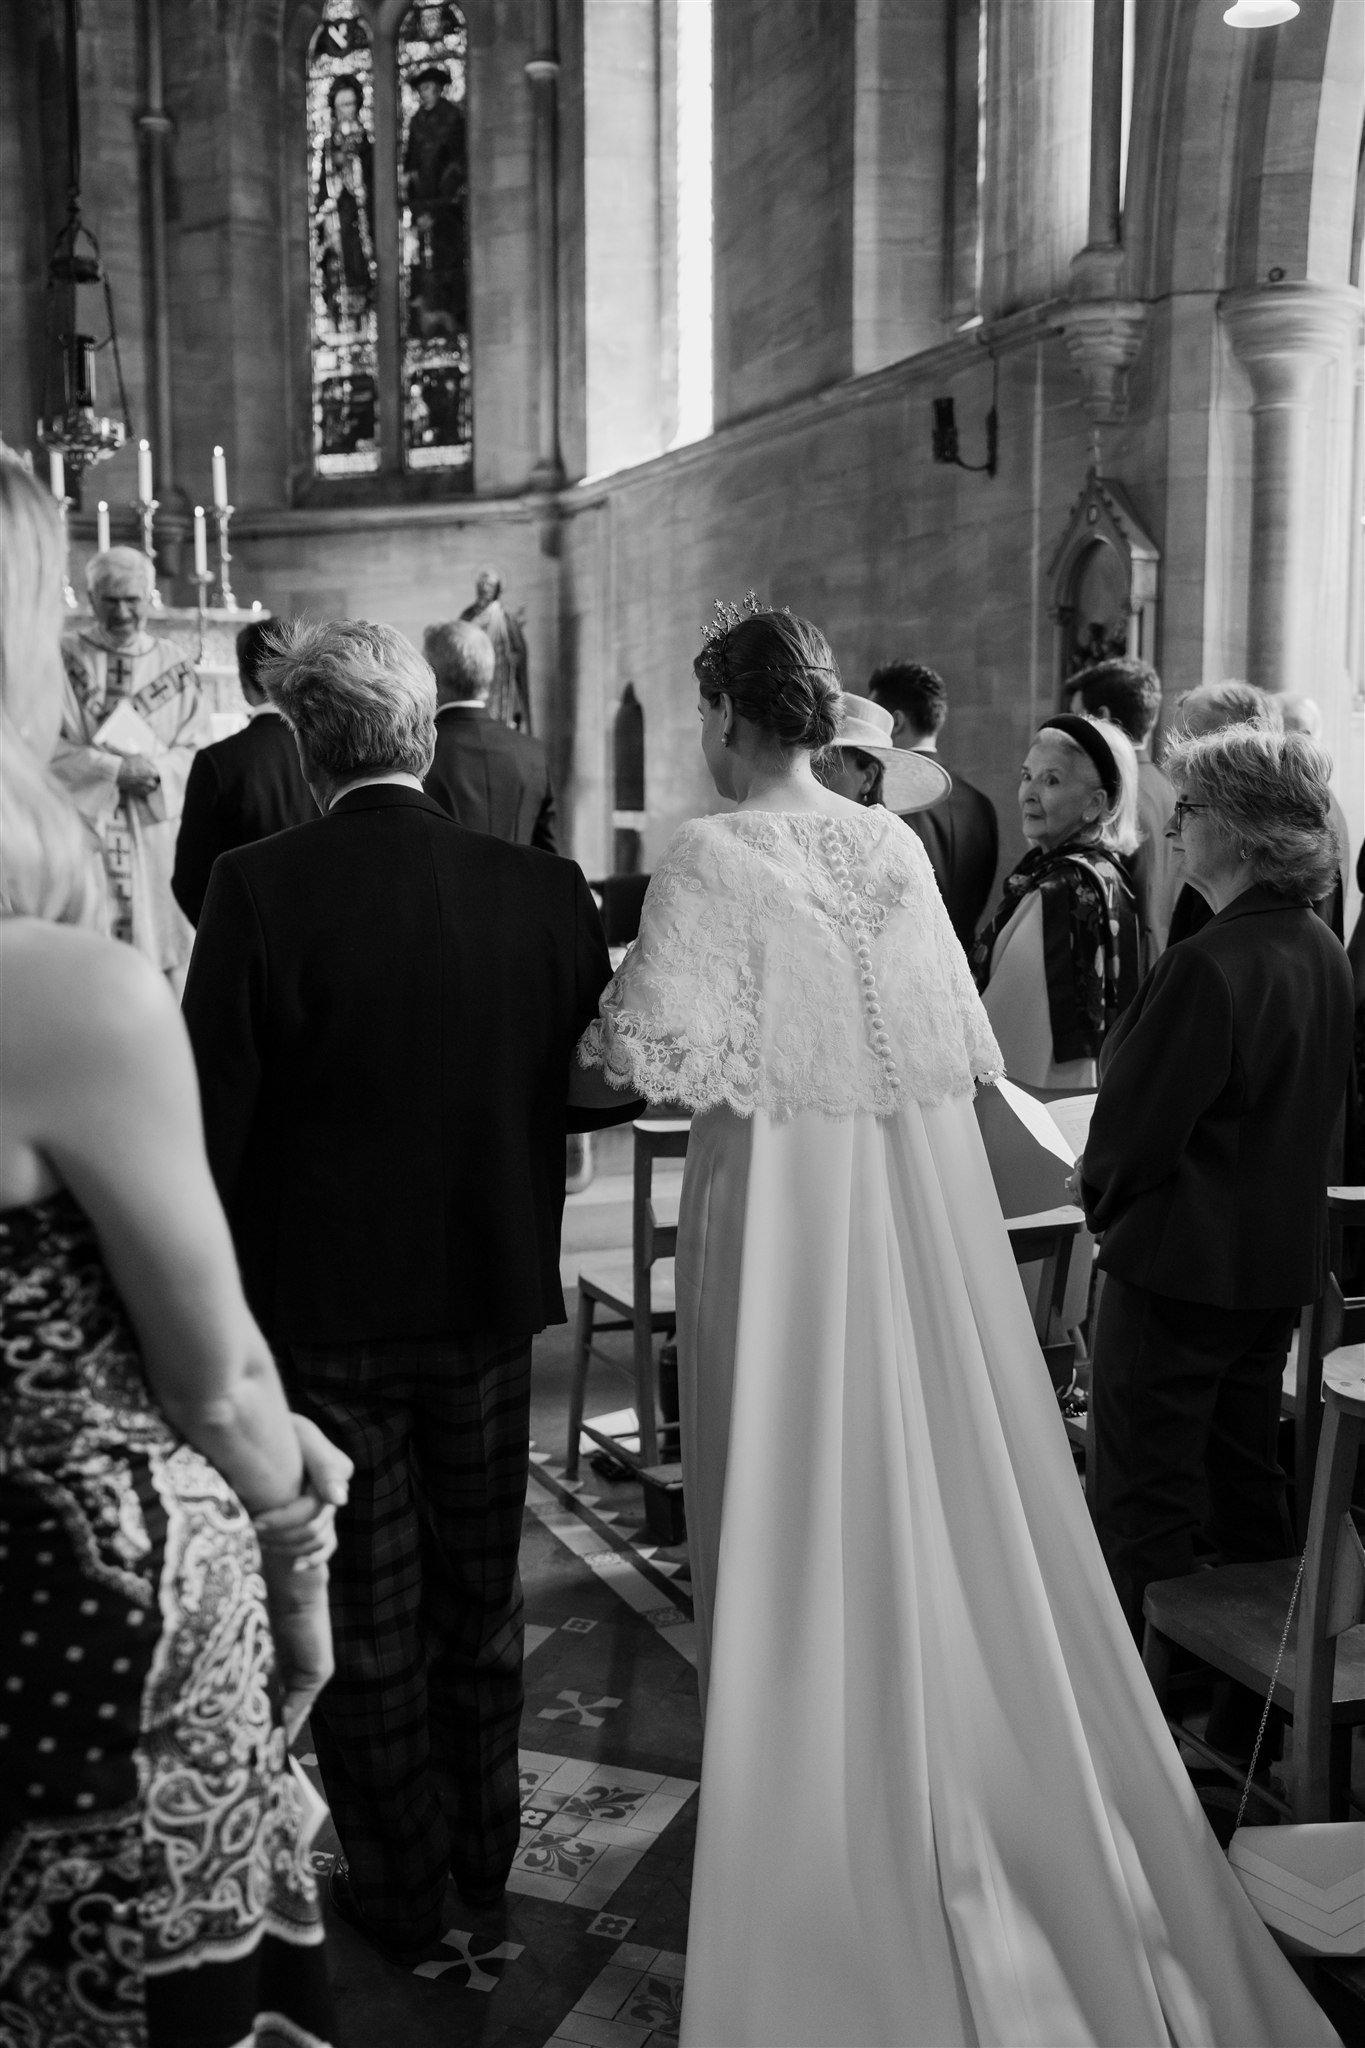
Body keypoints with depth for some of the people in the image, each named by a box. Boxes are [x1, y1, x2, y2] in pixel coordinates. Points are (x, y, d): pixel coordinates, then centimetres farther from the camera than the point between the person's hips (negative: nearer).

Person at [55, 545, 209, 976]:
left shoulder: (175, 664, 9)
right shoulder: (63, 659, 2)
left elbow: (197, 747, 6)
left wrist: (158, 770, -13)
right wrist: (115, 769, -14)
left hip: (156, 828, 2)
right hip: (80, 824, -2)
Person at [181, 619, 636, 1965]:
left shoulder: (258, 891, -19)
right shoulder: (545, 890, -10)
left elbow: (211, 1128, -17)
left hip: (324, 1309, -3)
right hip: (492, 1296, 3)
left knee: (364, 1616, 15)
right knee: (479, 1593, 22)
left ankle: (398, 1891, 32)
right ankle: (484, 1859, 41)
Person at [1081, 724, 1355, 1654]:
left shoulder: (1206, 966, -24)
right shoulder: (1323, 952, 3)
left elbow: (1135, 1124, -20)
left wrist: (1103, 1199, 1)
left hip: (1181, 1264, -9)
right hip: (1282, 1259, 9)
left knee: (1145, 1504, 4)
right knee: (1248, 1474, 21)